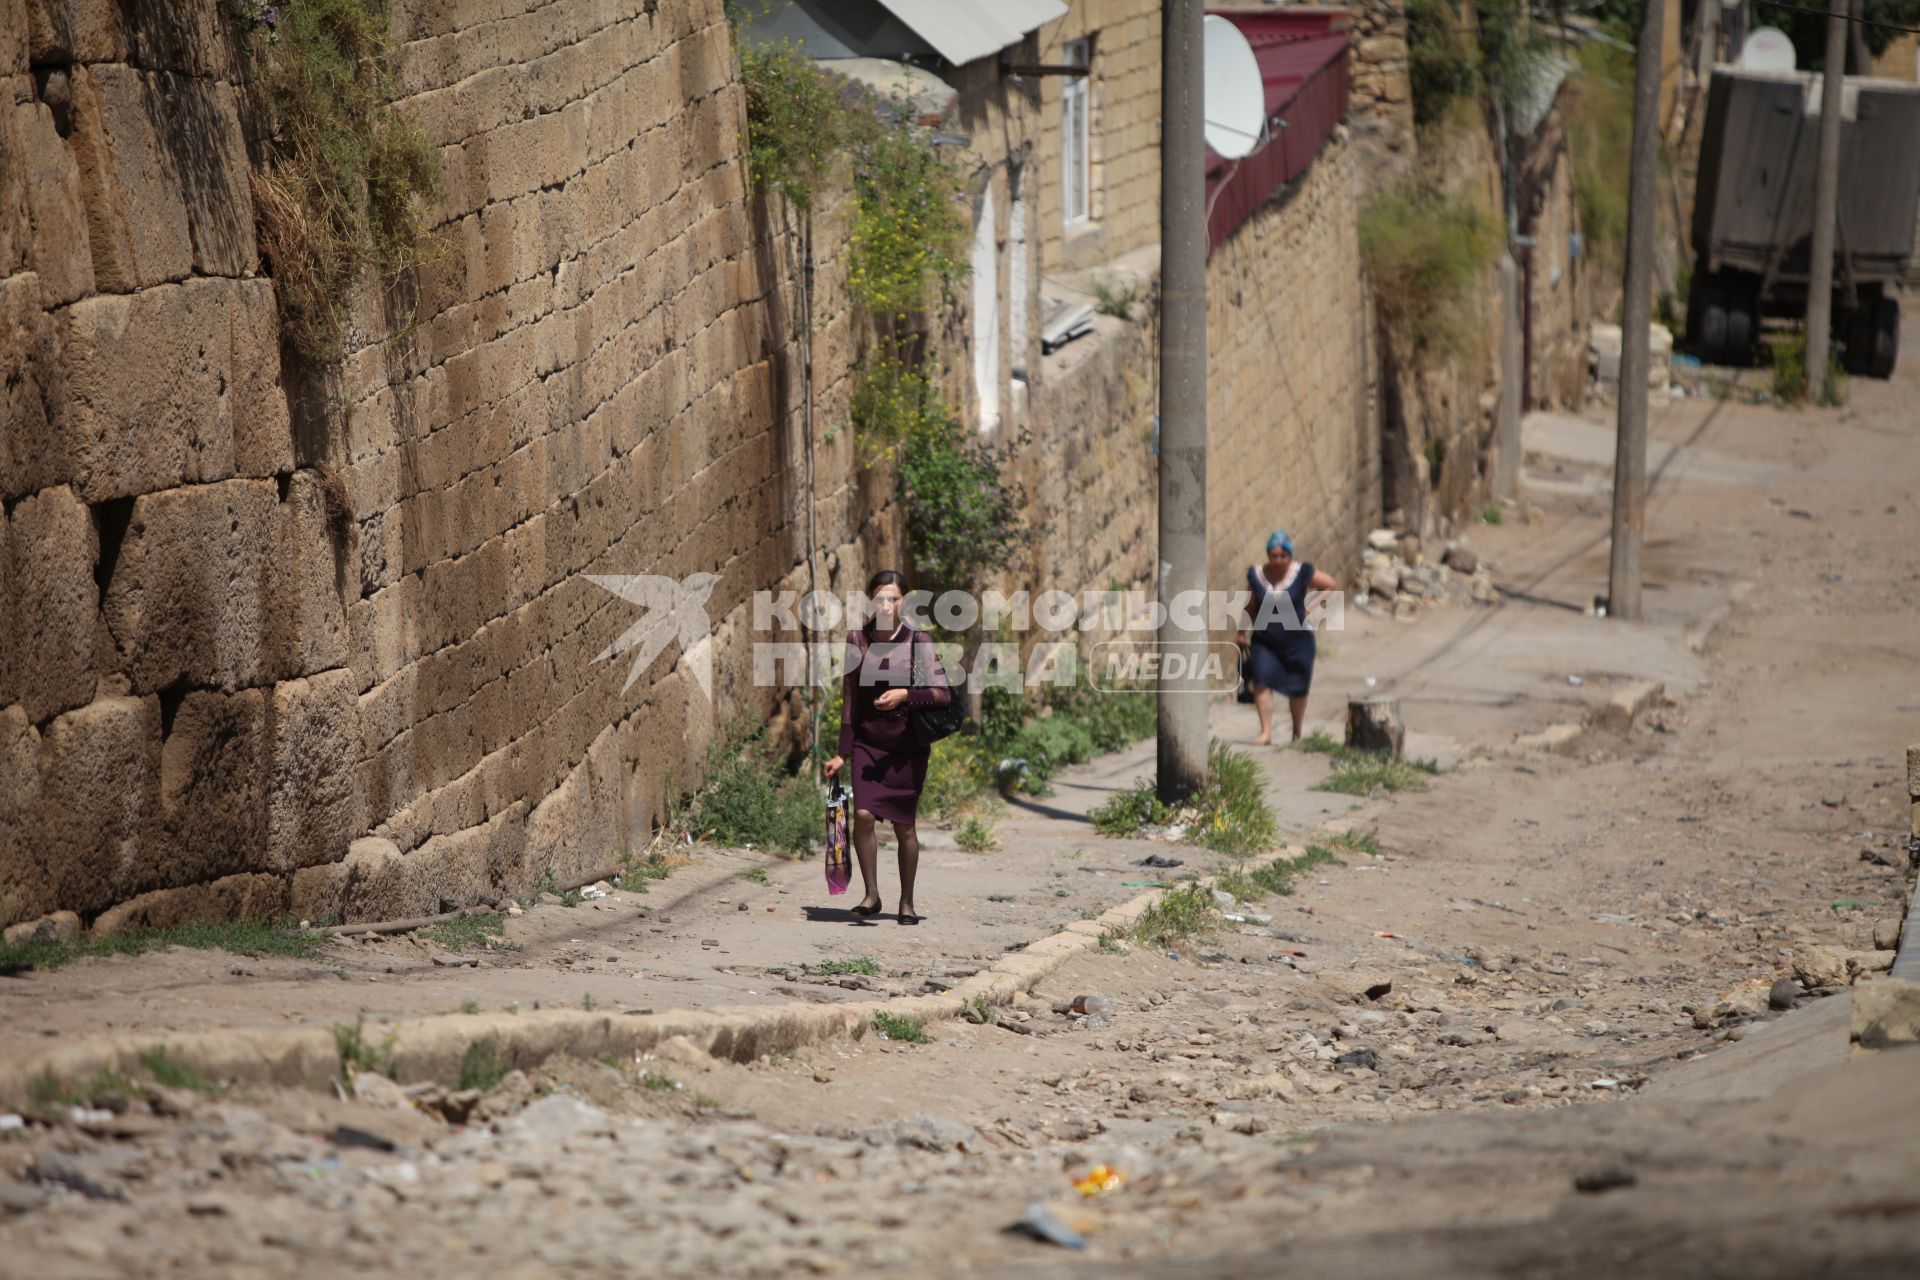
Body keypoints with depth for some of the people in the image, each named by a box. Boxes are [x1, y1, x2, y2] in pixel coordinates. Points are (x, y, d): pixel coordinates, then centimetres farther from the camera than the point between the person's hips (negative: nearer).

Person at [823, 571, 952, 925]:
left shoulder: (919, 642, -5)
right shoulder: (857, 640, 2)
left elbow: (943, 693, -8)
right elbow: (850, 697, 8)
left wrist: (905, 694, -24)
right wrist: (843, 752, 8)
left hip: (907, 745, -1)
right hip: (867, 741, 1)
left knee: (904, 825, 4)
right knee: (863, 814, -16)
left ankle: (907, 902, 19)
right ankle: (870, 893, -1)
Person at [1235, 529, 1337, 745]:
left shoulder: (1301, 573, -8)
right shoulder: (1257, 575, -2)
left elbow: (1330, 584, 2)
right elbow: (1250, 605, 10)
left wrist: (1309, 606, -5)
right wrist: (1241, 632, 12)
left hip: (1297, 640, -1)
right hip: (1264, 641, 1)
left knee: (1297, 690, 8)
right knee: (1261, 682, -17)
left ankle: (1297, 732, 30)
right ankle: (1266, 732, -15)